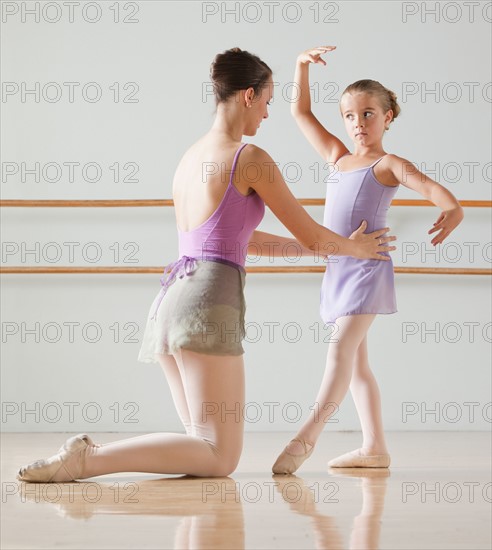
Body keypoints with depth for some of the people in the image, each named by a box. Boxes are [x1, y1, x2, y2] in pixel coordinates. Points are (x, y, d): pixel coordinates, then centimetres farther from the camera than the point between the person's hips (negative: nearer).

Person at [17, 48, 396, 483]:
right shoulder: (250, 159, -4)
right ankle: (88, 458, -19)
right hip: (210, 300, -9)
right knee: (220, 458, -5)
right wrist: (354, 247, 24)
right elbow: (310, 234, 4)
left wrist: (312, 246, 36)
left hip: (170, 299, 9)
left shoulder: (191, 156, 20)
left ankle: (91, 452, -2)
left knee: (205, 447, 15)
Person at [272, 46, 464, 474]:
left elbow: (428, 185, -19)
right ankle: (375, 447, 14)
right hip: (338, 270, 8)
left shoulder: (389, 164, -1)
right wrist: (303, 66, 14)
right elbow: (301, 113, 23)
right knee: (355, 360, 9)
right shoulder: (338, 158, 17)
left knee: (342, 350, -18)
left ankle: (306, 437, -26)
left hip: (368, 268, -8)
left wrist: (452, 207, -39)